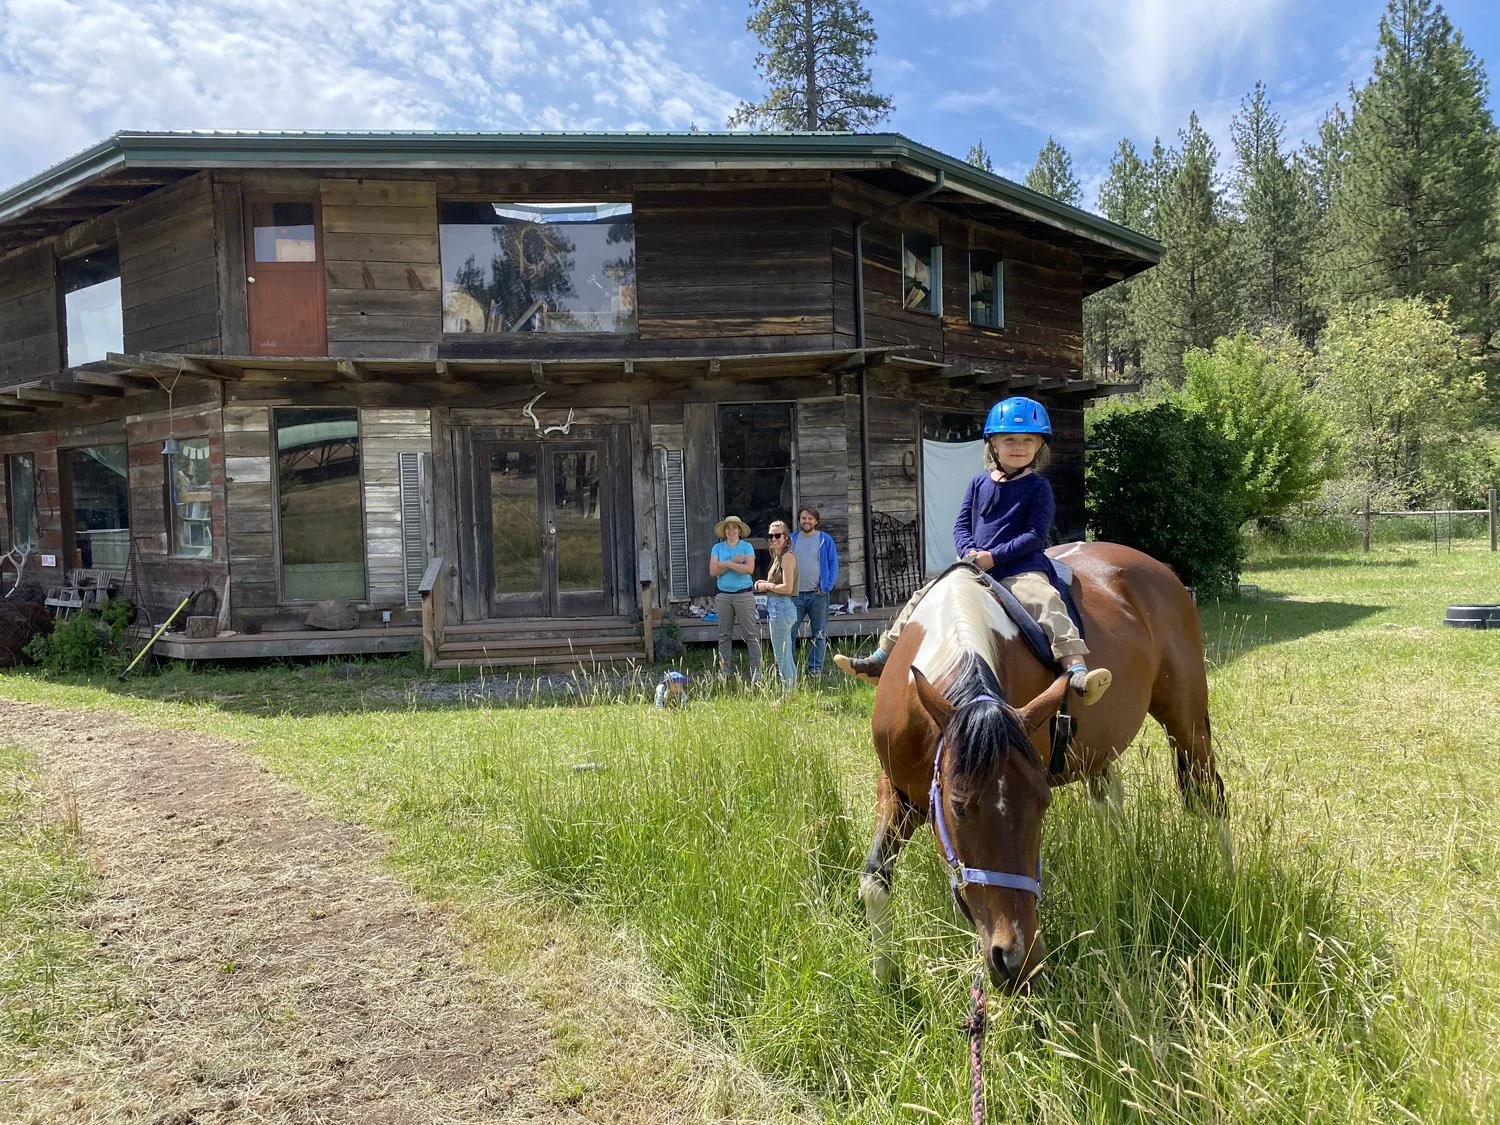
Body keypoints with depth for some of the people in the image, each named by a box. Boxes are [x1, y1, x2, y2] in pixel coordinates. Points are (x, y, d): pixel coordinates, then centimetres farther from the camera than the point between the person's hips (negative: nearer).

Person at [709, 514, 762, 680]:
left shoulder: (747, 547, 2)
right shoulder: (717, 548, 9)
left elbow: (749, 569, -13)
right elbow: (713, 571, -2)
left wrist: (726, 564, -10)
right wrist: (733, 562, -10)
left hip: (744, 595, -3)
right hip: (724, 596, 3)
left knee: (751, 634, -5)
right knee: (724, 635, 6)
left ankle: (756, 671, -3)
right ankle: (725, 671, 13)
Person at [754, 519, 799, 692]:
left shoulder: (788, 556, -14)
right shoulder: (779, 556, 16)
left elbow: (787, 587, -20)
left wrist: (767, 585, -8)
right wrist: (766, 584, 6)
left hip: (782, 607, -11)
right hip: (779, 607, 11)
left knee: (781, 656, -5)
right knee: (788, 657, 16)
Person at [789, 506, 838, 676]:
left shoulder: (825, 539, 2)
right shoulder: (792, 539, 8)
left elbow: (833, 565, 2)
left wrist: (826, 587, -7)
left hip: (818, 594, -1)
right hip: (795, 594, 1)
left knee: (819, 635, 4)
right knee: (788, 632, -4)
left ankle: (815, 668, 11)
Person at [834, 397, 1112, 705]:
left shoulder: (1038, 487, -1)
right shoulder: (979, 483, 12)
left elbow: (1035, 535, -10)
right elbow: (961, 525, 12)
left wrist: (993, 556, -18)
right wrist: (969, 552, -10)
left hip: (1021, 568, -5)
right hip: (973, 566, 5)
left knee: (1047, 602, -32)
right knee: (923, 597, 1)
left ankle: (1078, 673, -44)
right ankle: (881, 659, 9)